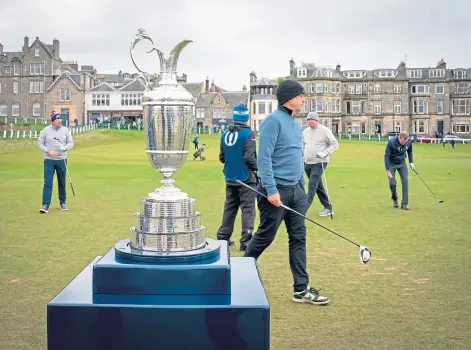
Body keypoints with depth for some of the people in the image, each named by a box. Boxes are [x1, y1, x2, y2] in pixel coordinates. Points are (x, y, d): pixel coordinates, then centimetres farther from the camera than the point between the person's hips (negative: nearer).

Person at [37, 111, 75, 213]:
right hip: (49, 160, -2)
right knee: (47, 183, -8)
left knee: (62, 183, 10)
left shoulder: (65, 130, 2)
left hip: (62, 160, 2)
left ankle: (63, 202, 24)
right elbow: (40, 144, 1)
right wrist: (48, 151, -15)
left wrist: (64, 148, -17)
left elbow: (71, 143, 3)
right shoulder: (45, 131, -2)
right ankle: (45, 205, -10)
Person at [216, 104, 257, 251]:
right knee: (247, 208, -2)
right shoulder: (248, 133, -13)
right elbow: (249, 157, -19)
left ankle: (223, 237, 21)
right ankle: (246, 241, -6)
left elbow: (222, 157, 10)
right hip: (246, 178, -6)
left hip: (230, 178, 6)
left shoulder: (225, 134, 6)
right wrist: (257, 168, -2)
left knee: (229, 207, 16)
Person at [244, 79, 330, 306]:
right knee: (265, 237, 2)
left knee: (298, 238, 7)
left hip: (295, 190, 8)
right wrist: (271, 189, -23)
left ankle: (301, 289, 12)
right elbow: (264, 158, -18)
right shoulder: (273, 120, -12)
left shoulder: (297, 124, 15)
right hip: (276, 190, -8)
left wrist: (302, 187, 19)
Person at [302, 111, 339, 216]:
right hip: (307, 163, 6)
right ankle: (328, 207, 21)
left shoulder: (325, 130, -7)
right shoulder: (305, 131, 10)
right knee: (318, 187, 11)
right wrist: (301, 156, 13)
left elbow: (335, 144, -5)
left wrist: (325, 153, -16)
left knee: (312, 186, -12)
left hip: (319, 163, -6)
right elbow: (302, 145, 23)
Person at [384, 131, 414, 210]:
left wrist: (411, 162, 1)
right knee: (392, 183, -6)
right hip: (392, 164, -3)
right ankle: (394, 199, 25)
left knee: (405, 181, -9)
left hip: (402, 163, 3)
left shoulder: (409, 141, -14)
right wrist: (387, 170, -25)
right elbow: (386, 156, -22)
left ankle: (404, 204, -2)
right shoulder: (391, 142, -27)